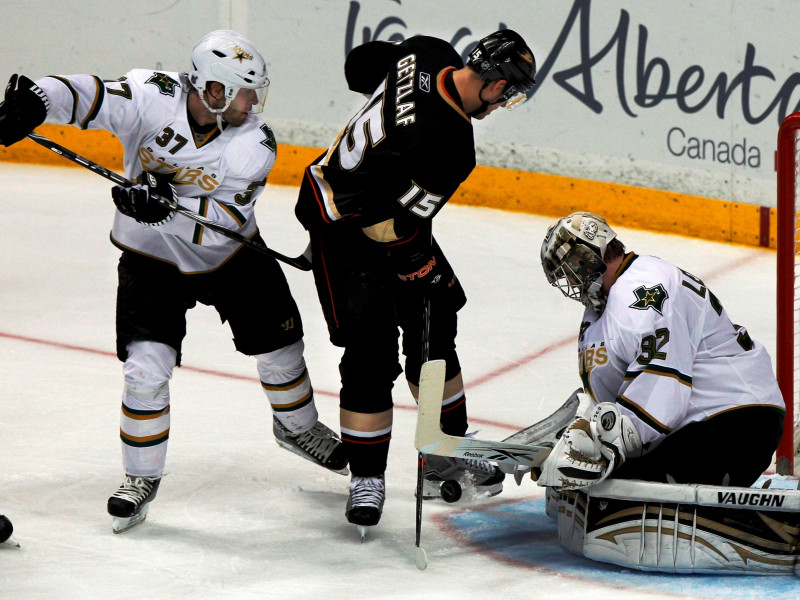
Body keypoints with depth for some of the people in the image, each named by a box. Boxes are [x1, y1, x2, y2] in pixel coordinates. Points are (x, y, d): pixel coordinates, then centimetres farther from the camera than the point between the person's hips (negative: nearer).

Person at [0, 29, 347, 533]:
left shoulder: (254, 143, -22)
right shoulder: (152, 99, -25)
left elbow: (225, 220, -30)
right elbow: (89, 96, -34)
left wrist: (167, 207, -46)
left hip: (230, 257, 2)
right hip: (153, 259, -2)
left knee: (280, 344, 12)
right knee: (147, 368, -13)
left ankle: (298, 428, 43)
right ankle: (141, 478, 6)